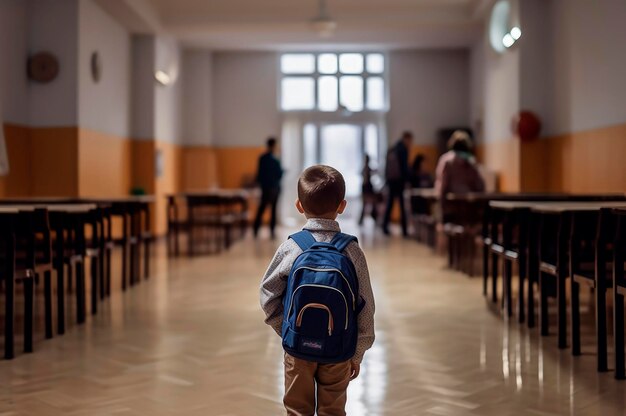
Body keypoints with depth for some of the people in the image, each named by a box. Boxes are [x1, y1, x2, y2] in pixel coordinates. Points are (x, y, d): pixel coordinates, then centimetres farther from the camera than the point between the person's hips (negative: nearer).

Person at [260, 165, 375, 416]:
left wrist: (286, 330, 7)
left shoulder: (290, 248, -12)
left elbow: (268, 295, -6)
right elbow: (365, 304, -6)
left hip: (298, 347, 0)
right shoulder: (352, 251, -12)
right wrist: (358, 353, 4)